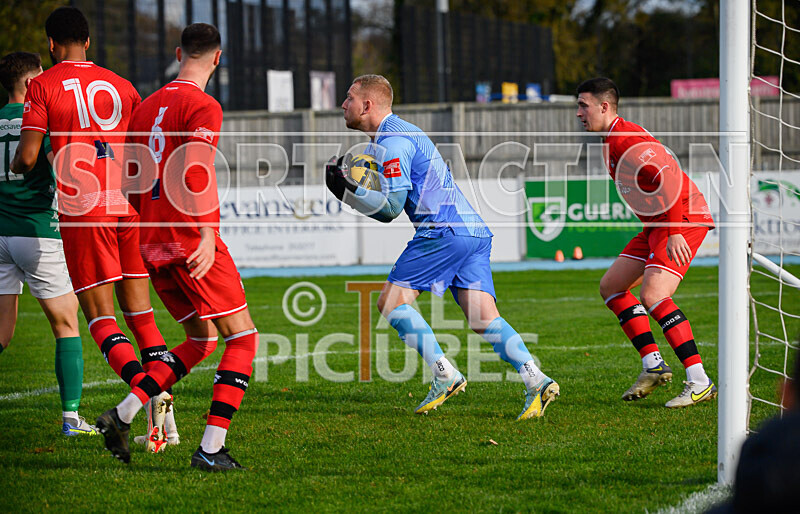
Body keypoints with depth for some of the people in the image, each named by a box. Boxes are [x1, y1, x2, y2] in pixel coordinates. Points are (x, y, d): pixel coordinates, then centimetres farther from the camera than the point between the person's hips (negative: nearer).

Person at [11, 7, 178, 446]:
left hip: (83, 212, -4)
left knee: (101, 319, -3)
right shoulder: (119, 85, 14)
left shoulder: (43, 86, 0)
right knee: (140, 313, 11)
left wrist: (15, 165, 16)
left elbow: (27, 157, -6)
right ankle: (166, 424, 5)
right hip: (130, 207, 4)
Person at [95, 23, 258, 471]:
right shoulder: (203, 107, -8)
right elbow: (194, 169, -23)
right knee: (242, 337, -1)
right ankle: (212, 447, -10)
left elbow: (133, 183, 20)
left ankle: (123, 414, 4)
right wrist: (208, 233, -30)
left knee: (201, 339, 18)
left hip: (152, 244, 8)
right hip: (191, 239, -8)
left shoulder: (147, 107, 16)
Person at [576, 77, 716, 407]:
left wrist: (675, 232, -30)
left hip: (684, 219, -11)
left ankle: (700, 383, -23)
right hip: (657, 225, 11)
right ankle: (653, 366, 11)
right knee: (610, 286, 10)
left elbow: (670, 178, -27)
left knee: (652, 295, -24)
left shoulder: (628, 140, -18)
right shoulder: (612, 141, 15)